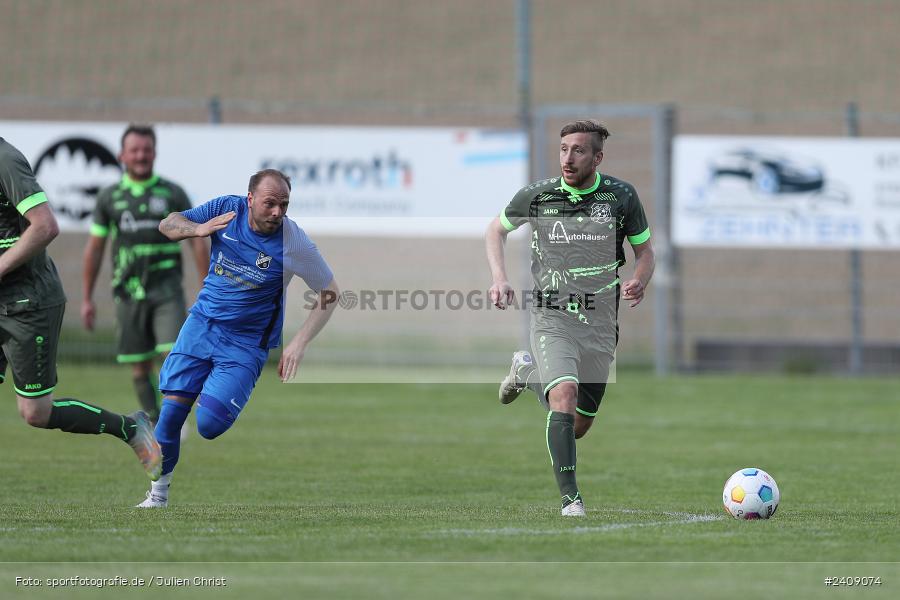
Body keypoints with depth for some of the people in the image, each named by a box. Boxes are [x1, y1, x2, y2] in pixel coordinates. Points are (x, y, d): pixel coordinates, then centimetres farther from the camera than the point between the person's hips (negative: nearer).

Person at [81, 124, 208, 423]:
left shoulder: (173, 194, 2)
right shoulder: (109, 197, 6)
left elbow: (197, 242, 3)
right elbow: (94, 249, 11)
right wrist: (86, 298, 9)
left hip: (166, 289, -2)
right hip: (129, 293, 2)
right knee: (140, 367, 3)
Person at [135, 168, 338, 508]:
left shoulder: (295, 243, -16)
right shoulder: (226, 209, -8)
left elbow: (329, 294, -6)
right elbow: (167, 225, 2)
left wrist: (299, 344, -15)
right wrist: (199, 229, -20)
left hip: (245, 343, -3)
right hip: (202, 323, 3)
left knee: (209, 426, -17)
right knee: (171, 411, -6)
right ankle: (159, 491, 14)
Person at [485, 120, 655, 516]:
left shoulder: (621, 197, -4)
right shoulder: (536, 196, -6)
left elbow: (644, 250, 9)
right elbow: (496, 230, 12)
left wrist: (639, 282, -13)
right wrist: (499, 277, -4)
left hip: (600, 326, 3)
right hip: (552, 320, -2)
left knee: (578, 428, 12)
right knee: (565, 395, -28)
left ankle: (527, 370, 41)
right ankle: (570, 498, -22)